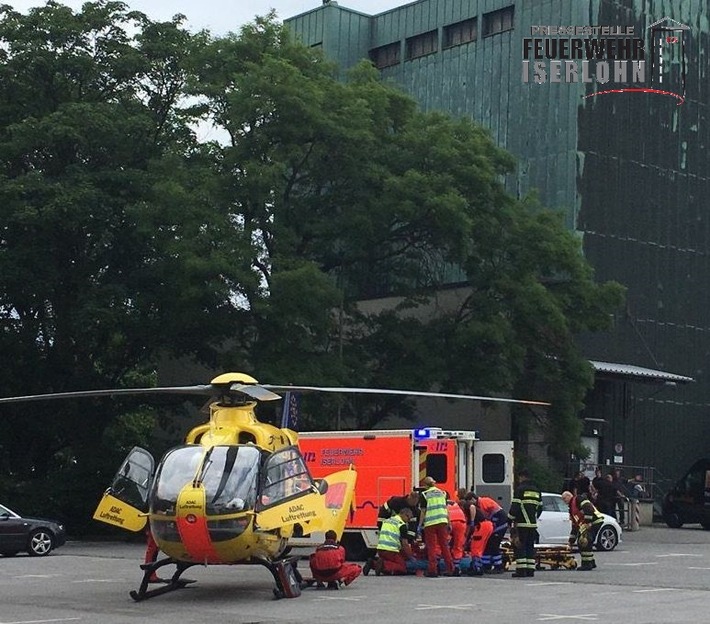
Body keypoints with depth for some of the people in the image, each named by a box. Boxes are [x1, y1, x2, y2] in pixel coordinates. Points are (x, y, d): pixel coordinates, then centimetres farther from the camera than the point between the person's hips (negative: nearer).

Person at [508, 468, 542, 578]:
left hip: (521, 523, -7)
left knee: (519, 546, -3)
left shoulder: (520, 489, -7)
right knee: (530, 546, 11)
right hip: (533, 524, 7)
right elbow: (540, 508, 20)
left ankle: (521, 570, -8)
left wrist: (510, 520, -4)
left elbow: (515, 507, -12)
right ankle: (530, 570, 8)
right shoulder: (537, 490, 15)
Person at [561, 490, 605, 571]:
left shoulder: (578, 499, -1)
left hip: (594, 522, -10)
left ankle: (588, 563, -13)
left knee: (585, 542, -16)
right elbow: (575, 526, 29)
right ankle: (591, 562, 16)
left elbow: (588, 508, -18)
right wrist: (571, 541, 27)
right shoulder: (571, 508, 28)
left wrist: (588, 522, -23)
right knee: (580, 542, 9)